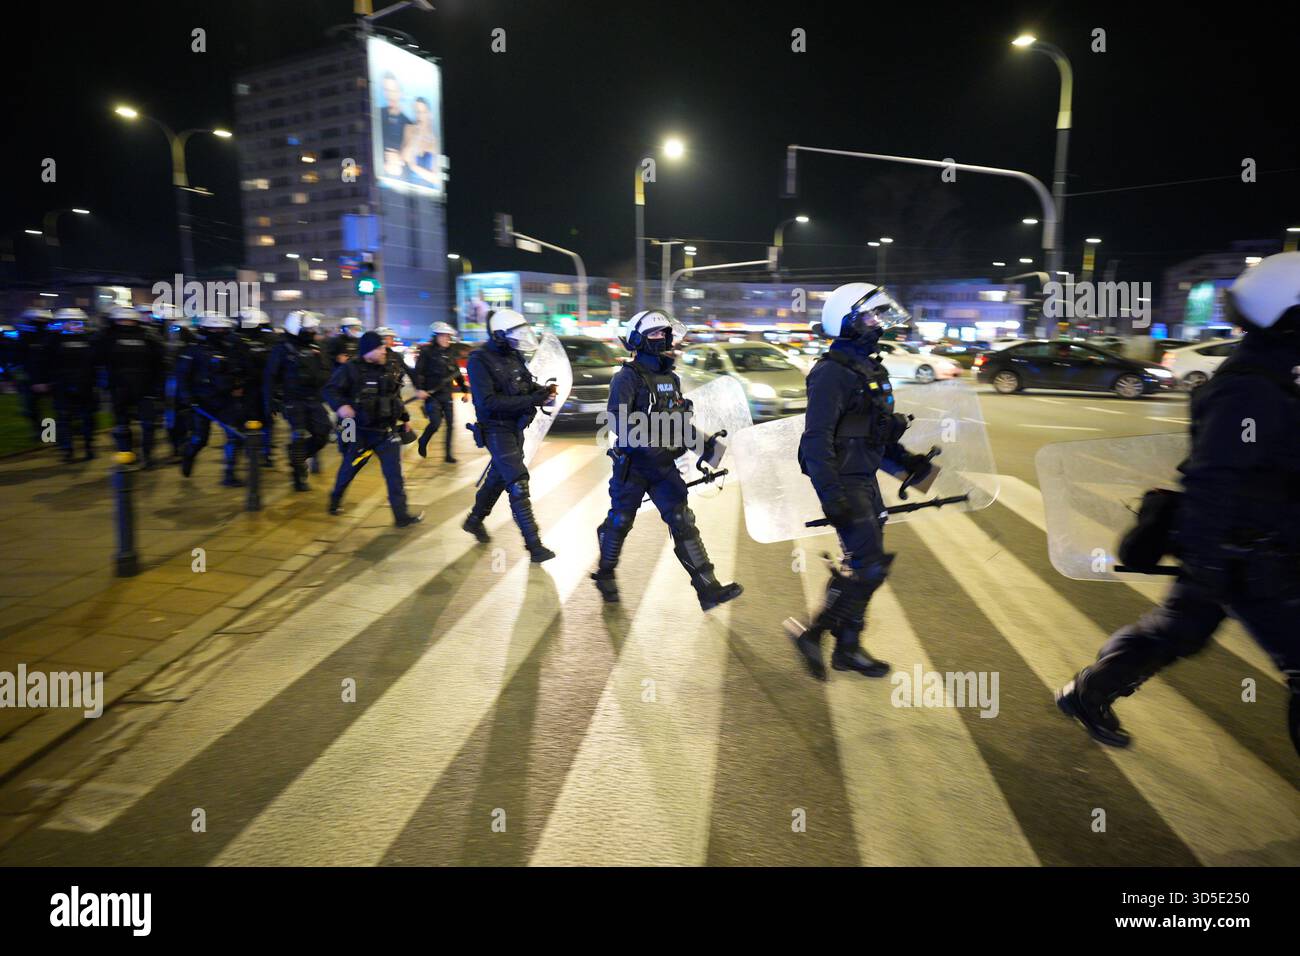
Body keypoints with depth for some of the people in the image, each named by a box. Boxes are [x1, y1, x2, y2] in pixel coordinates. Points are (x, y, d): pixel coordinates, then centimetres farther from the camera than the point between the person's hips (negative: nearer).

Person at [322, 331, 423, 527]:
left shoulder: (386, 370, 7)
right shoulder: (350, 370, -10)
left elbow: (396, 396, 19)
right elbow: (330, 390, -16)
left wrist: (404, 417, 21)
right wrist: (340, 406, -34)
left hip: (387, 431, 4)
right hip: (360, 431, -4)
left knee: (394, 472, -4)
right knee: (349, 468, 14)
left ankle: (401, 515, -1)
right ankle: (335, 499, 41)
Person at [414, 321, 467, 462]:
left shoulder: (450, 354, 12)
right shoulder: (427, 352, -5)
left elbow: (457, 374, 19)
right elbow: (418, 371, -10)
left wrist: (465, 390, 17)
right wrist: (419, 389, -21)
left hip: (447, 395, 5)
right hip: (431, 394, -5)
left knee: (449, 424, 2)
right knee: (436, 422, -11)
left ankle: (448, 454, 11)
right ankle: (422, 443, 19)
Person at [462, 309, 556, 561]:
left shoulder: (514, 355, 4)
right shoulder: (480, 361, -18)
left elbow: (525, 383, 19)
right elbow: (488, 402, -26)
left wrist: (541, 390, -5)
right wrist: (529, 401, -30)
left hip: (515, 427, 8)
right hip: (496, 429, -8)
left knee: (498, 477, 22)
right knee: (518, 484, -10)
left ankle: (475, 520, 43)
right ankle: (534, 545, -6)